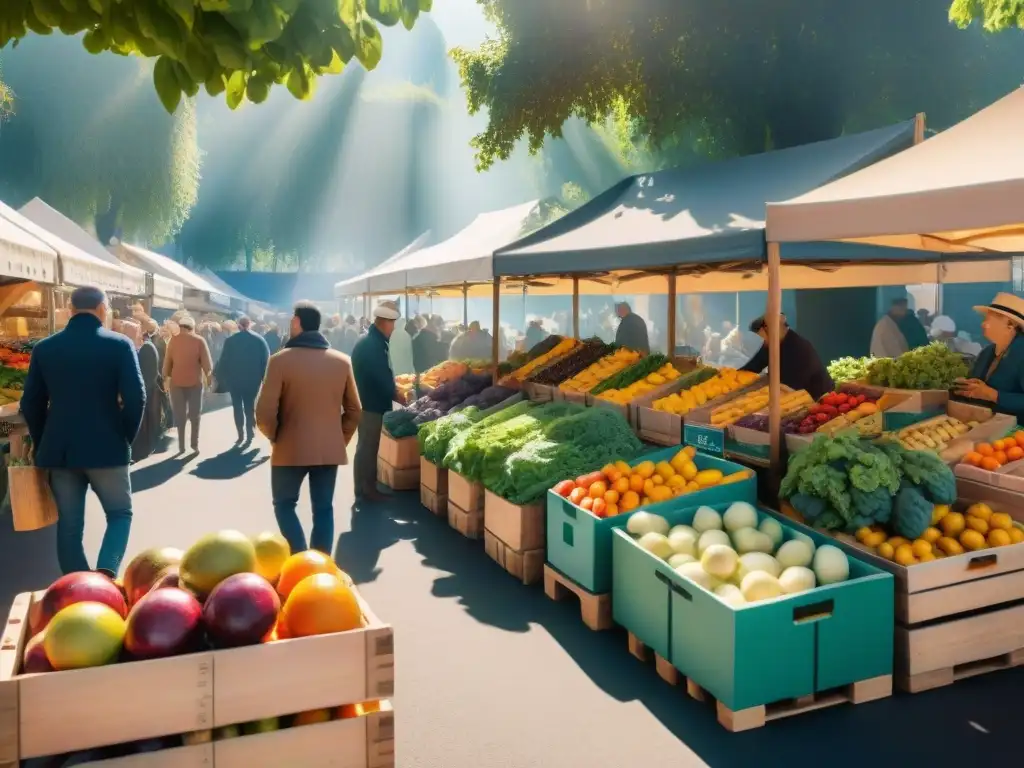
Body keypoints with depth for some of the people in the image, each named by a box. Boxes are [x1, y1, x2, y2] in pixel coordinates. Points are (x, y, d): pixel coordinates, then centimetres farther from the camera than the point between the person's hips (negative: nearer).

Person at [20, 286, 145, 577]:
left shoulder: (44, 348, 4)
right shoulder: (119, 345, -6)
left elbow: (30, 404, 7)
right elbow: (135, 398, -13)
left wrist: (43, 444, 17)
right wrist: (126, 437, 2)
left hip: (59, 450, 3)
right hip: (106, 447, -3)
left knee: (69, 524, 11)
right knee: (120, 513, 11)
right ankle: (106, 572, -11)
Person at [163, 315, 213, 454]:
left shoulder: (174, 340, -3)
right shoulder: (199, 340, -6)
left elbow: (167, 361, 0)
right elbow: (206, 362, -6)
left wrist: (165, 376, 13)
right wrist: (208, 374, 12)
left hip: (177, 381, 1)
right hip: (195, 381, -1)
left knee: (180, 415, 10)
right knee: (195, 414, 11)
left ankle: (181, 446, 8)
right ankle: (195, 445, 7)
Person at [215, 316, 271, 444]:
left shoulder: (231, 340, -6)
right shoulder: (259, 340, -4)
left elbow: (224, 361, -6)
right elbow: (266, 360, -4)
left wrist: (220, 378, 2)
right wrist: (264, 378, 2)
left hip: (234, 379, -1)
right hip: (253, 379, 1)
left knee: (237, 406, 9)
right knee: (250, 406, 12)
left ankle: (241, 435, 4)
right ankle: (250, 435, 7)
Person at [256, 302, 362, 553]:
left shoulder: (281, 360, -12)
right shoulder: (342, 361, 1)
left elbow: (265, 412, -12)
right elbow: (354, 410, 5)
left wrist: (274, 436, 6)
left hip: (291, 448, -3)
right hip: (330, 449, 3)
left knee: (284, 504, 15)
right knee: (323, 509, 11)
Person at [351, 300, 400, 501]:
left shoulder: (371, 341, 12)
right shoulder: (373, 344, -20)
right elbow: (382, 377, -22)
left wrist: (393, 384, 16)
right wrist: (397, 395, -12)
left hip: (369, 401, 10)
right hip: (371, 404, -10)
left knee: (368, 446, 15)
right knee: (367, 447, -2)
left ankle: (367, 487, 24)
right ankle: (365, 489, 7)